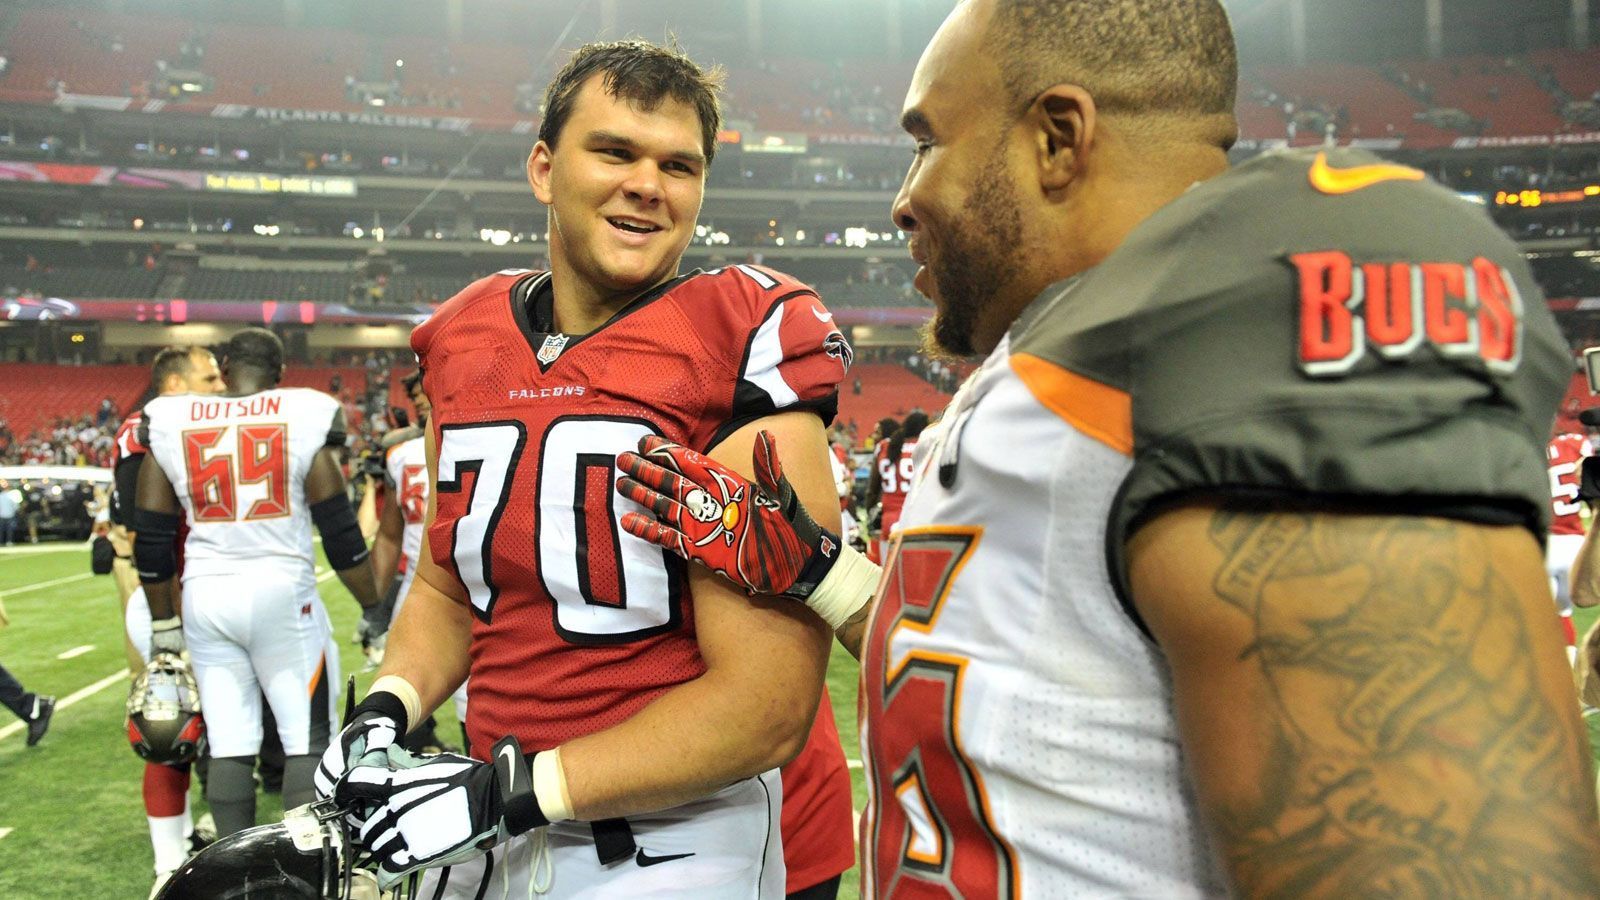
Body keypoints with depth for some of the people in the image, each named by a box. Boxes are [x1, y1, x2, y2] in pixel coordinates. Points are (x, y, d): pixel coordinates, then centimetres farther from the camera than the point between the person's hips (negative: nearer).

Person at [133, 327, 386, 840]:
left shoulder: (169, 423, 4)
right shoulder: (305, 416, -4)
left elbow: (151, 540, 7)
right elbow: (339, 529, -4)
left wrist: (162, 621, 17)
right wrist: (373, 607, 4)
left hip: (206, 595, 3)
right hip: (281, 590, -3)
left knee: (229, 746, 10)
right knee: (307, 740, 5)